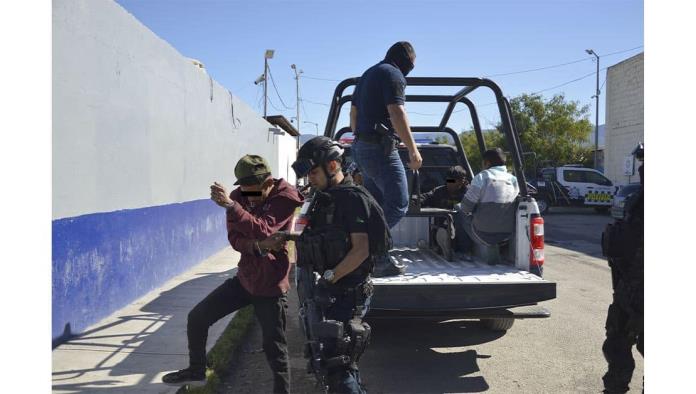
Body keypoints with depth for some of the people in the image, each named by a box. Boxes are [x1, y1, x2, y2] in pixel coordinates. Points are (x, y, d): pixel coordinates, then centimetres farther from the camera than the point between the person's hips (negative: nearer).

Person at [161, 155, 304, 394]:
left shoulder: (285, 197, -16)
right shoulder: (239, 196, 0)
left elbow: (263, 231, -28)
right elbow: (234, 238, -3)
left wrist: (230, 205, -38)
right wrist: (256, 246, -25)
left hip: (270, 285, -6)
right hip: (244, 279, 6)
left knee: (274, 347, -2)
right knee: (197, 317, 9)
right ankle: (196, 369, 32)